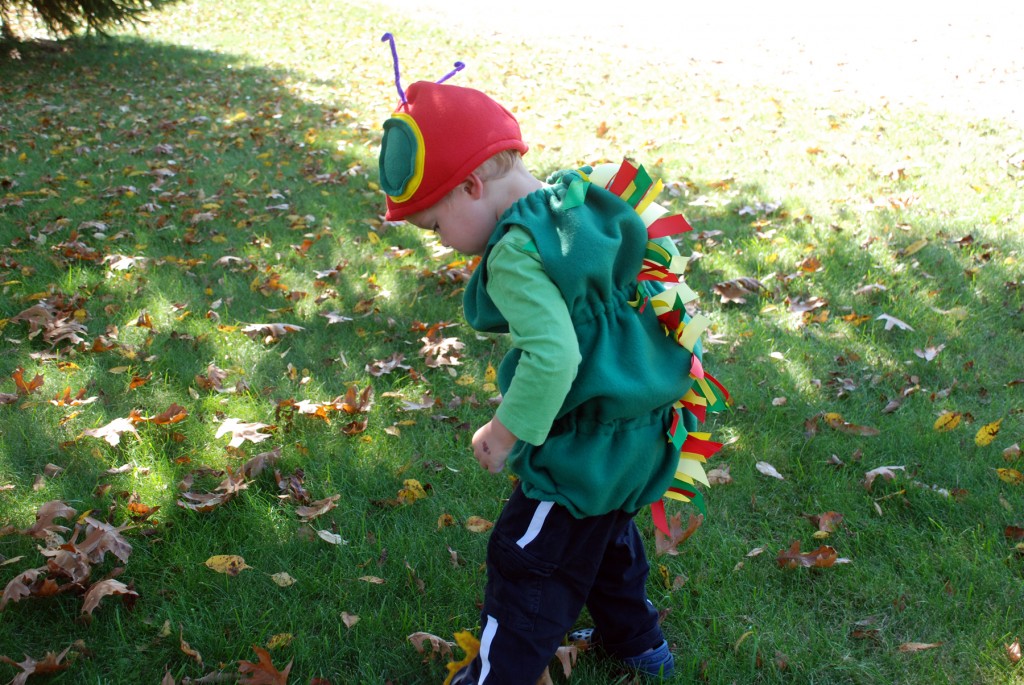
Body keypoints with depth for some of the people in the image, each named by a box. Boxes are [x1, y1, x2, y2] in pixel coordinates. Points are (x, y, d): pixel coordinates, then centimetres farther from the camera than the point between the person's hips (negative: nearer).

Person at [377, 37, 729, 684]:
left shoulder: (516, 253, -26)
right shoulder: (580, 198, 1)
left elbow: (554, 355, -33)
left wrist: (505, 431, -18)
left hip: (587, 449, -9)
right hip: (641, 431, 10)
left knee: (529, 565, 9)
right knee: (606, 535, 31)